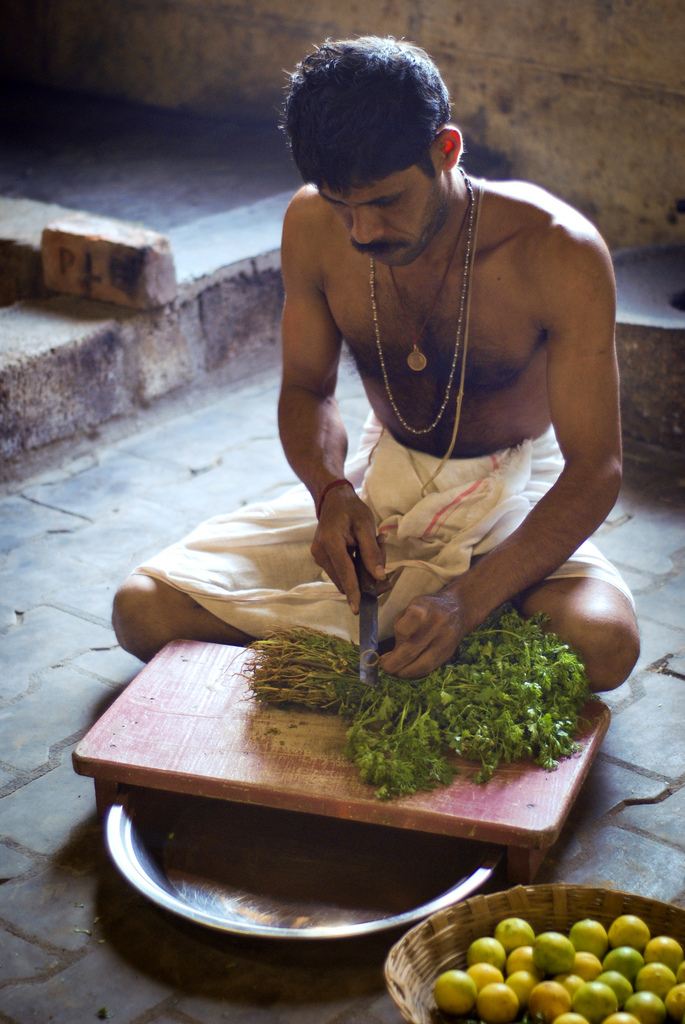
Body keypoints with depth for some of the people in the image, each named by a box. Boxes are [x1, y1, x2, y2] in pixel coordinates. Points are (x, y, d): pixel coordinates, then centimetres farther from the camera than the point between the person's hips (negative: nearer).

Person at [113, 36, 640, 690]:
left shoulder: (557, 251, -25)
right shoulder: (313, 225, -13)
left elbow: (594, 468, -24)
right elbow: (306, 389, 1)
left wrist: (467, 600, -40)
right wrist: (331, 493, -22)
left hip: (511, 492, -2)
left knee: (603, 641, -36)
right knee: (143, 608, -14)